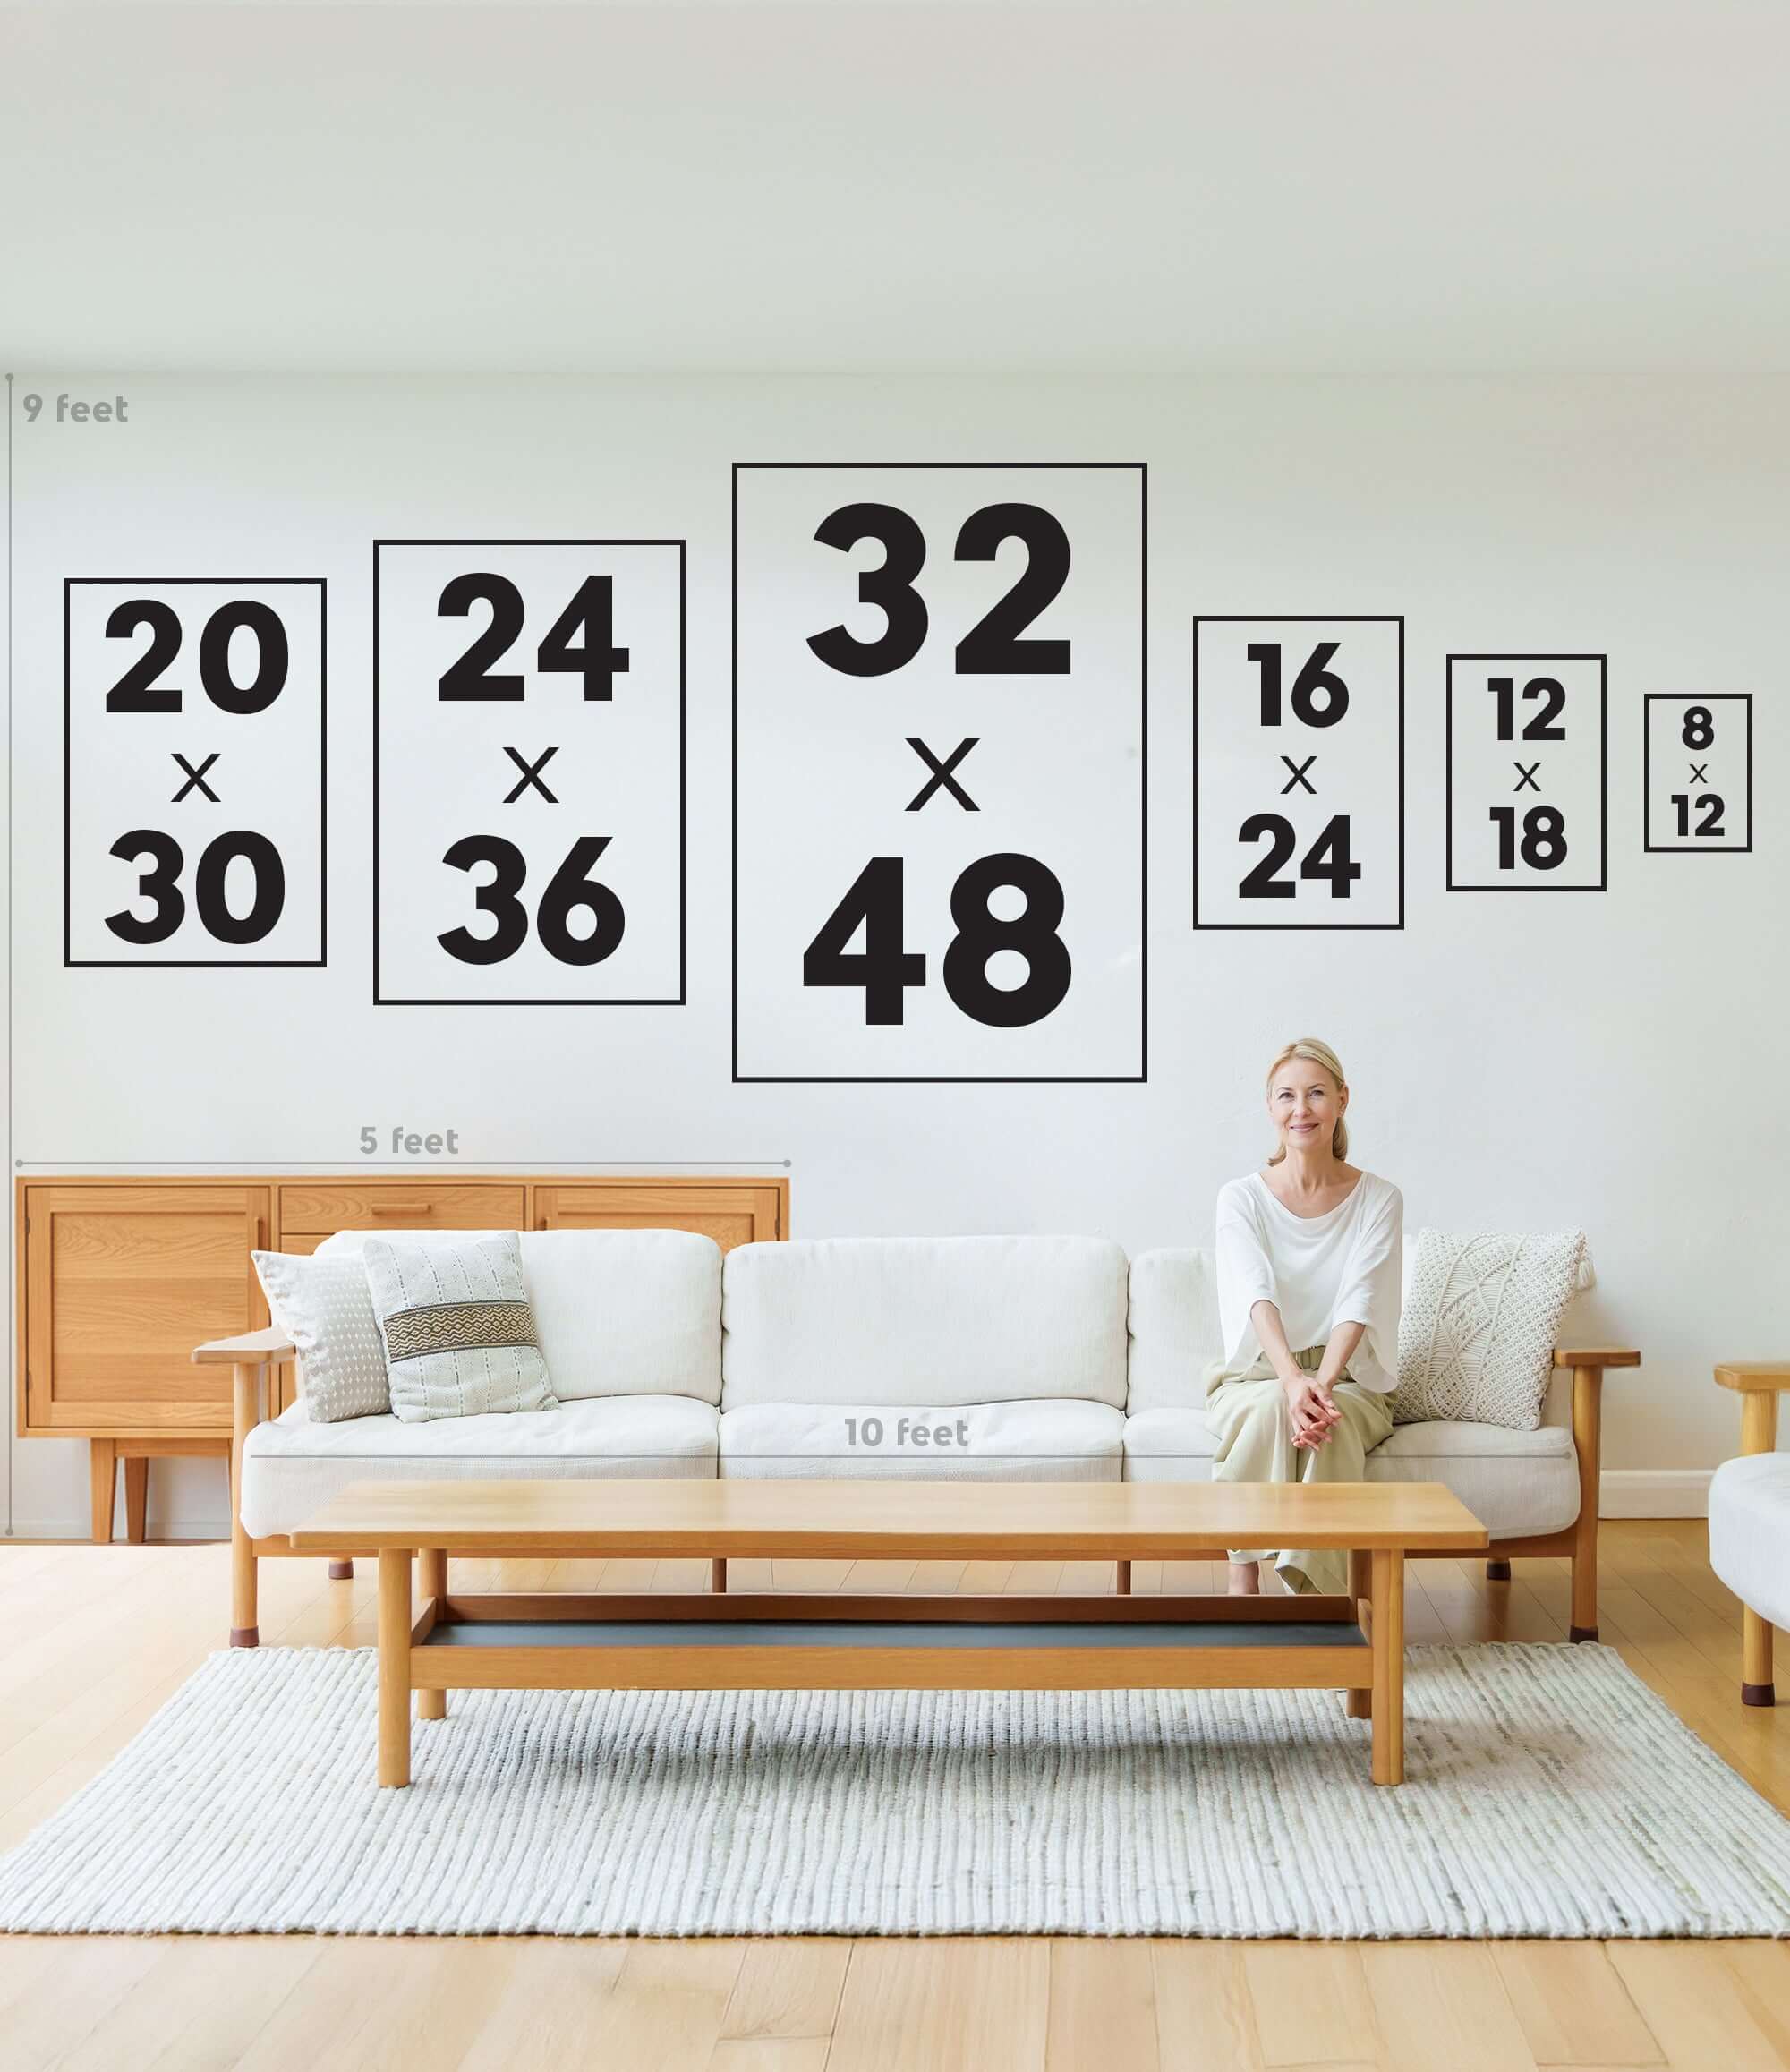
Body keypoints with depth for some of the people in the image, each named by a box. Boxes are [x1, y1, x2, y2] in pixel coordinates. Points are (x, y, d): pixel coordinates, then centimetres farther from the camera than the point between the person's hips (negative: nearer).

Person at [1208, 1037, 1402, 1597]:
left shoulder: (1379, 1199, 0)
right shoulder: (1241, 1198, -1)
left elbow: (1358, 1303, -14)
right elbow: (1259, 1297, -18)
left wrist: (1323, 1383, -33)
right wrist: (1293, 1381, -36)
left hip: (1348, 1379, 0)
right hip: (1254, 1376, 0)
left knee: (1329, 1426, -35)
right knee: (1272, 1407, -35)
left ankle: (1319, 1600, -32)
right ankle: (1243, 1590, -34)